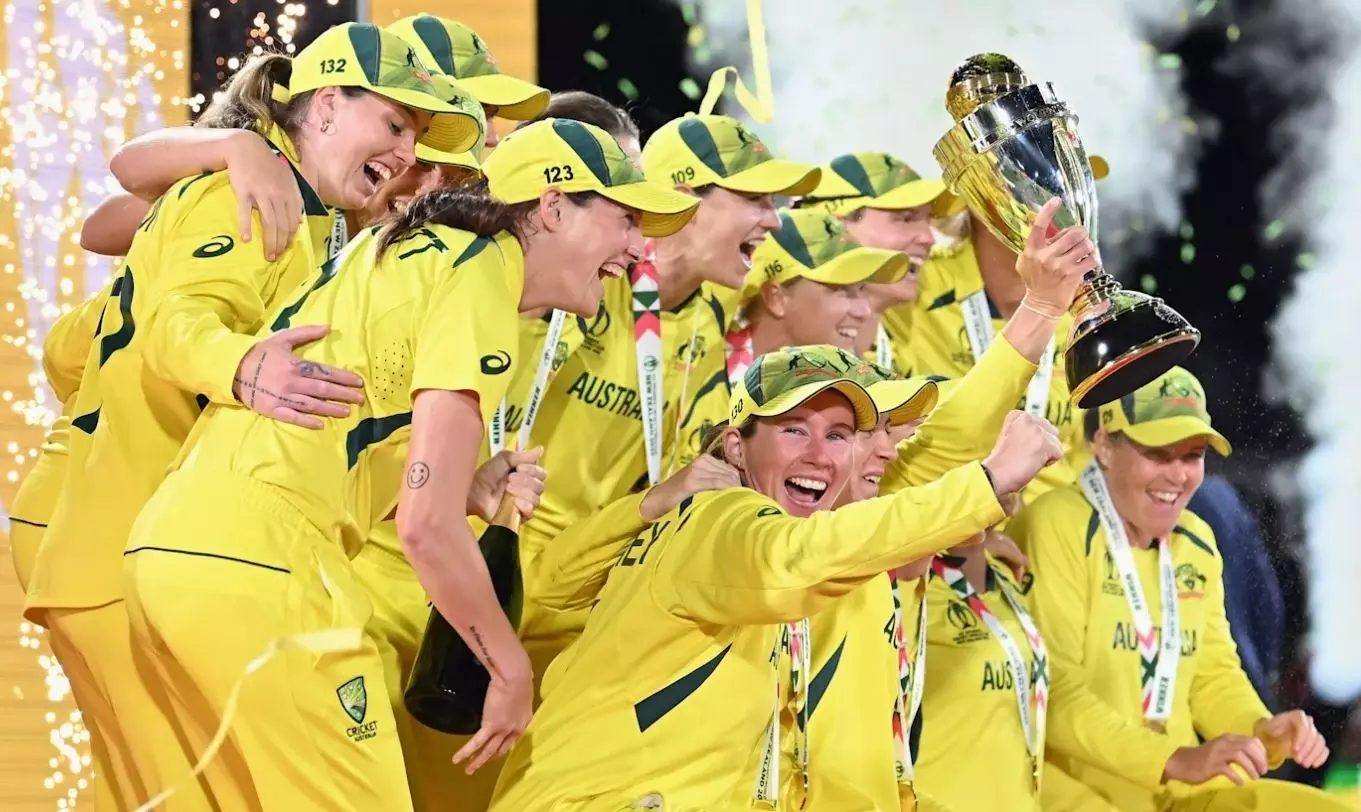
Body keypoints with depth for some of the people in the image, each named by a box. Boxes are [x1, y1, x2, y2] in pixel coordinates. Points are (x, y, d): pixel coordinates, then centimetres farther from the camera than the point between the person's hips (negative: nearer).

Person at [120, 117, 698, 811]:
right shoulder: (482, 281, -7)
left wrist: (467, 489, 10)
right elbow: (427, 526, -13)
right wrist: (511, 669, -2)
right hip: (257, 565, -10)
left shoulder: (403, 249, 20)